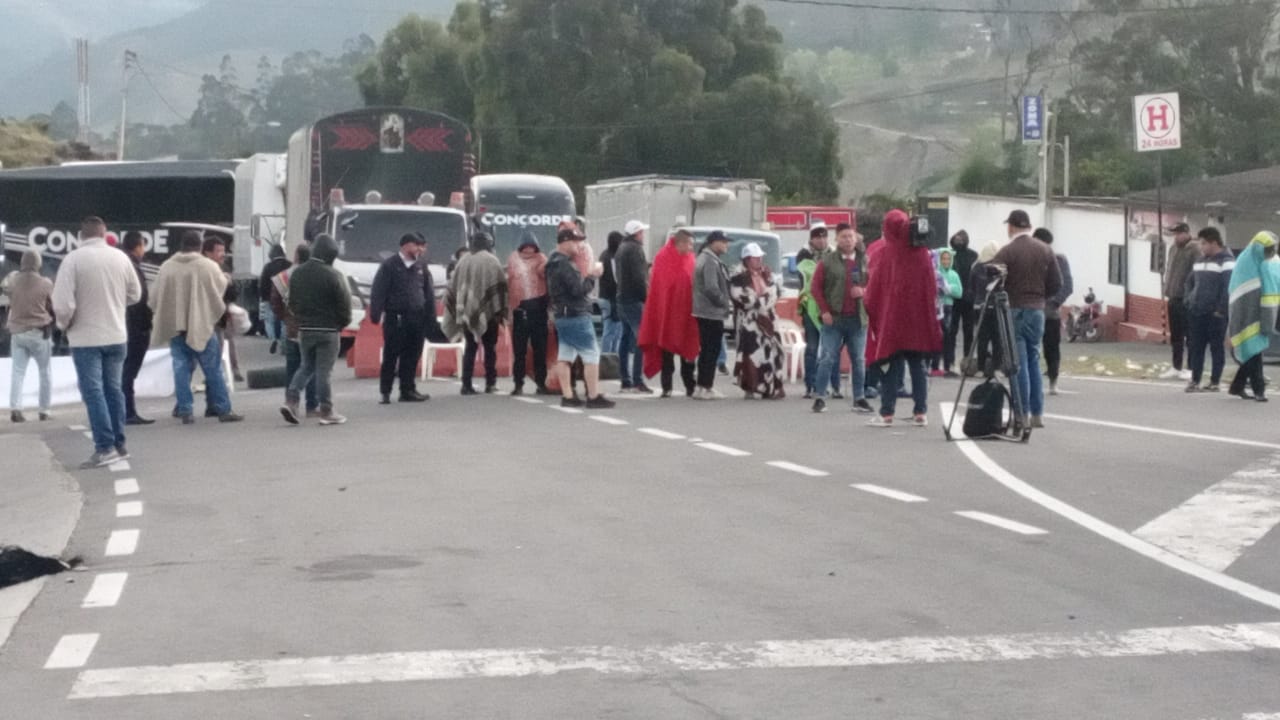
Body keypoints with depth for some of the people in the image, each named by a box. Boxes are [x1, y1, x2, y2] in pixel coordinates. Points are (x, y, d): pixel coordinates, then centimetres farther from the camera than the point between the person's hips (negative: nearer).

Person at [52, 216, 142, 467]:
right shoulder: (120, 257, -1)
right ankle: (119, 444, 18)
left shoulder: (73, 259, -14)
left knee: (93, 392, -2)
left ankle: (105, 447, -7)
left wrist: (64, 324, 2)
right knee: (114, 389, 14)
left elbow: (63, 302, -17)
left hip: (85, 337, -4)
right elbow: (135, 294, 10)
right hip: (116, 335, 4)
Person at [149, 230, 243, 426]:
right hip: (202, 325, -2)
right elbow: (221, 290, 4)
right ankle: (223, 410, 7)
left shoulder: (167, 267, -1)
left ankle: (185, 411, 3)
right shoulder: (209, 266, -9)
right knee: (213, 369, 5)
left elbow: (155, 300, 5)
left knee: (181, 369, 7)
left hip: (175, 325, 2)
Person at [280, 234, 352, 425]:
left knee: (307, 366, 17)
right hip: (328, 330, -5)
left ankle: (291, 400, 0)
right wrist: (343, 322, 4)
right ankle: (326, 412, 5)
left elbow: (292, 301, 12)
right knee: (324, 370, 0)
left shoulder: (297, 273, 5)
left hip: (304, 329, 6)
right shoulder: (332, 275, -15)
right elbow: (344, 303, -13)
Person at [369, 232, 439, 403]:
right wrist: (376, 314, -12)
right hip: (395, 318, -5)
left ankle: (408, 390, 15)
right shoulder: (390, 265, -4)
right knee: (391, 357, -1)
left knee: (412, 357, 7)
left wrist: (431, 318, 10)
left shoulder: (421, 266, 12)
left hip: (417, 319, 5)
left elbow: (429, 293, 14)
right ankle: (385, 392, 5)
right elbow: (378, 291, -7)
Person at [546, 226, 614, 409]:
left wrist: (587, 276, 5)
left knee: (565, 356, 9)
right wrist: (592, 275, -10)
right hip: (576, 316, -10)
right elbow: (579, 289, -22)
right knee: (592, 354, -5)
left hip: (562, 316, 10)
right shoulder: (564, 264, -18)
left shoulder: (554, 262, 14)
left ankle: (567, 396, 11)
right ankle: (593, 397, -6)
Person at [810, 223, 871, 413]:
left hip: (858, 318, 3)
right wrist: (824, 311, -7)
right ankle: (819, 397, 0)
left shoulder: (865, 261, 7)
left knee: (859, 360, 7)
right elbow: (816, 287, 1)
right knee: (828, 358, -4)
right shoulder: (827, 261, 1)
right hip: (833, 318, -2)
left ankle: (859, 398, 15)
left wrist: (863, 291, -10)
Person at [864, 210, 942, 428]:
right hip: (919, 318, 2)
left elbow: (874, 287, -5)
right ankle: (920, 412, 8)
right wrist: (931, 314, 14)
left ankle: (887, 414, 0)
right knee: (918, 365, 9)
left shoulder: (883, 252, -8)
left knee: (892, 366, 2)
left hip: (891, 315, -2)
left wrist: (873, 315, 7)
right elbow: (932, 287, 5)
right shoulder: (921, 252, 1)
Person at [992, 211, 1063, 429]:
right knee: (1034, 360, 13)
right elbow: (1056, 284, 6)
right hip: (1037, 311, 5)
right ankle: (1037, 414, 13)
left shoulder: (1006, 252, -11)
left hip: (1013, 311, -5)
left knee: (1018, 364, -2)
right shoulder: (1045, 251, 6)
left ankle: (1022, 414, -2)